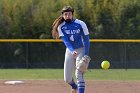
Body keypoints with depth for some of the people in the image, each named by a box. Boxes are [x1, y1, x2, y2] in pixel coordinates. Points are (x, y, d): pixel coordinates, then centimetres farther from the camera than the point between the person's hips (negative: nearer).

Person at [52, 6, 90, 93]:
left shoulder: (80, 24, -13)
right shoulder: (61, 26, -6)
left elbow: (86, 40, -11)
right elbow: (65, 40, -17)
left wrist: (86, 56, -20)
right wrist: (72, 51, -36)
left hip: (81, 50, -3)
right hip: (70, 50, 3)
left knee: (79, 75, -19)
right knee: (67, 79, 9)